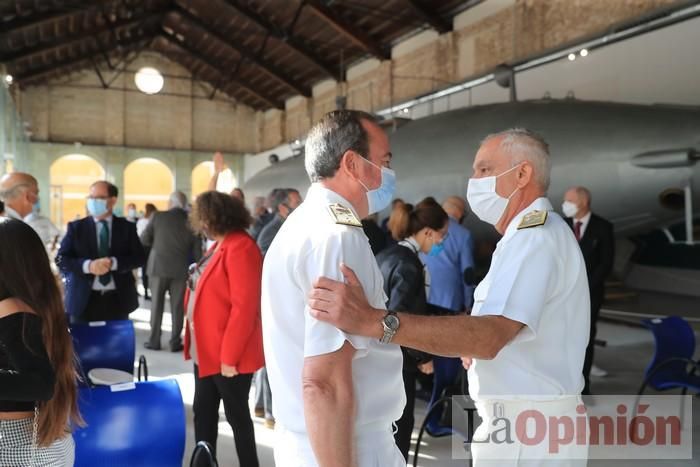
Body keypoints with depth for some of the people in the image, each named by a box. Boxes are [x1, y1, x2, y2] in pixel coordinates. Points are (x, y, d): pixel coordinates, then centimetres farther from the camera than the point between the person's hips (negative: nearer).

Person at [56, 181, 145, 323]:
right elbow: (61, 259, -2)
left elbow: (139, 257, -2)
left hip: (118, 300, 1)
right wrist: (87, 265, -20)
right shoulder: (76, 227, 5)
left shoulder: (127, 227, 6)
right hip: (84, 300, 0)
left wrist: (113, 263, -19)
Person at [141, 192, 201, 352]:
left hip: (159, 266, 0)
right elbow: (197, 251, 1)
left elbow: (144, 239, 0)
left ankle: (154, 340, 14)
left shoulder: (158, 216, -5)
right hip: (181, 269, 1)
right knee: (177, 307, 7)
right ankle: (175, 342, 9)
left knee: (157, 304, 10)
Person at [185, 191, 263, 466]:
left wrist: (229, 356, -20)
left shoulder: (240, 247, -19)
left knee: (236, 415, 6)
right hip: (207, 351, 9)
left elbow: (244, 307, -23)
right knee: (203, 412, 16)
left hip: (228, 355, -9)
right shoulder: (218, 245, 11)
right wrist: (194, 341, 11)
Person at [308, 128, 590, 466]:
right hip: (530, 420, 10)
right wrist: (473, 349, 3)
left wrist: (373, 321, -43)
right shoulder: (542, 232, 16)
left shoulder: (535, 237, -20)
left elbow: (489, 336, -35)